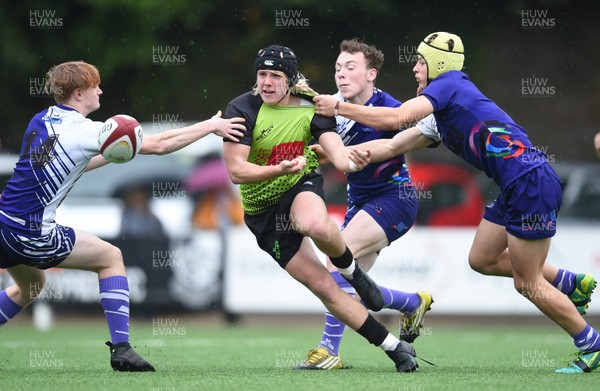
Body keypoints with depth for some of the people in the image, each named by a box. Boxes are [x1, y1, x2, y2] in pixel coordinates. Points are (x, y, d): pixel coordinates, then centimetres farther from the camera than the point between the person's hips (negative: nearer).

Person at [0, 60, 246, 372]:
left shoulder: (41, 120, 10)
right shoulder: (83, 131, -12)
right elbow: (158, 145, -8)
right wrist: (210, 126, 1)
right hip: (32, 235, -8)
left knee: (29, 287, 33)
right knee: (111, 258, 10)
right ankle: (121, 349, 4)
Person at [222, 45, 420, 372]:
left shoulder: (310, 108, -10)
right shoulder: (242, 109, -16)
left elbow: (337, 154, -22)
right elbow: (235, 170, -21)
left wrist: (351, 162, -46)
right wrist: (280, 169, -36)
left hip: (302, 185, 0)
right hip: (262, 209, 0)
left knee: (316, 225, -41)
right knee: (323, 288, -7)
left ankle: (351, 271, -7)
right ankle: (394, 348, 2)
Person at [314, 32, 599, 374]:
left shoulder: (450, 83, -8)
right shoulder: (440, 119, 20)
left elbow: (394, 118, -18)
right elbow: (391, 146, 22)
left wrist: (339, 107, -10)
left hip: (532, 182, -10)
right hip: (516, 188, 10)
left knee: (527, 282, -2)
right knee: (482, 259, 17)